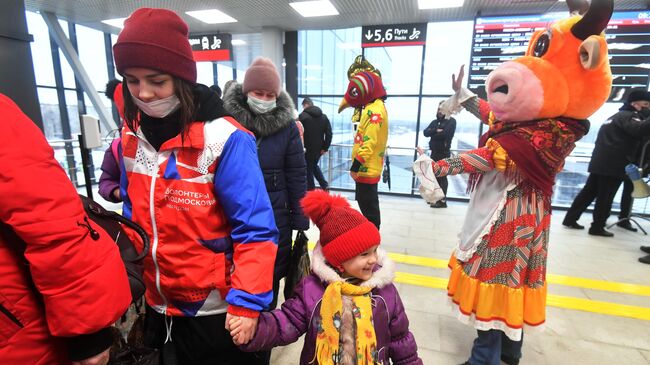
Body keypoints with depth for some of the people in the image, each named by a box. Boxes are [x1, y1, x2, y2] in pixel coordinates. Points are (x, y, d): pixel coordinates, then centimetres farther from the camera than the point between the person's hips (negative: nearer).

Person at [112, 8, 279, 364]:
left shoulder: (224, 138, -22)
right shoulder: (130, 137, -2)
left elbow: (254, 229, -21)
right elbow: (133, 216, 9)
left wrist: (247, 301, -22)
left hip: (216, 310, -6)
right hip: (155, 304, 6)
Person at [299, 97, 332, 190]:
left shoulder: (303, 116, -10)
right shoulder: (324, 116, 7)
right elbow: (329, 133, 3)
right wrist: (325, 147, 4)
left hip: (307, 149, -6)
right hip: (319, 149, 6)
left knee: (308, 169, 8)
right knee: (314, 165, 25)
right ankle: (324, 185, 15)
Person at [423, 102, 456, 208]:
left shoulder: (451, 121, -3)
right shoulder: (434, 121, 17)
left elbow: (444, 134, -18)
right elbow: (426, 132, 3)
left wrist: (432, 134, -4)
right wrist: (436, 131, -13)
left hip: (444, 153, -7)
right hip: (434, 152, 7)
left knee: (442, 176, -6)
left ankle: (442, 201, -2)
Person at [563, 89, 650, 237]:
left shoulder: (617, 116, 25)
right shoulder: (629, 116, -5)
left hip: (599, 163, 9)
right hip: (613, 166, -9)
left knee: (588, 193, 10)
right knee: (605, 198, -2)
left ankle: (570, 219, 11)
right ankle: (597, 227, 4)